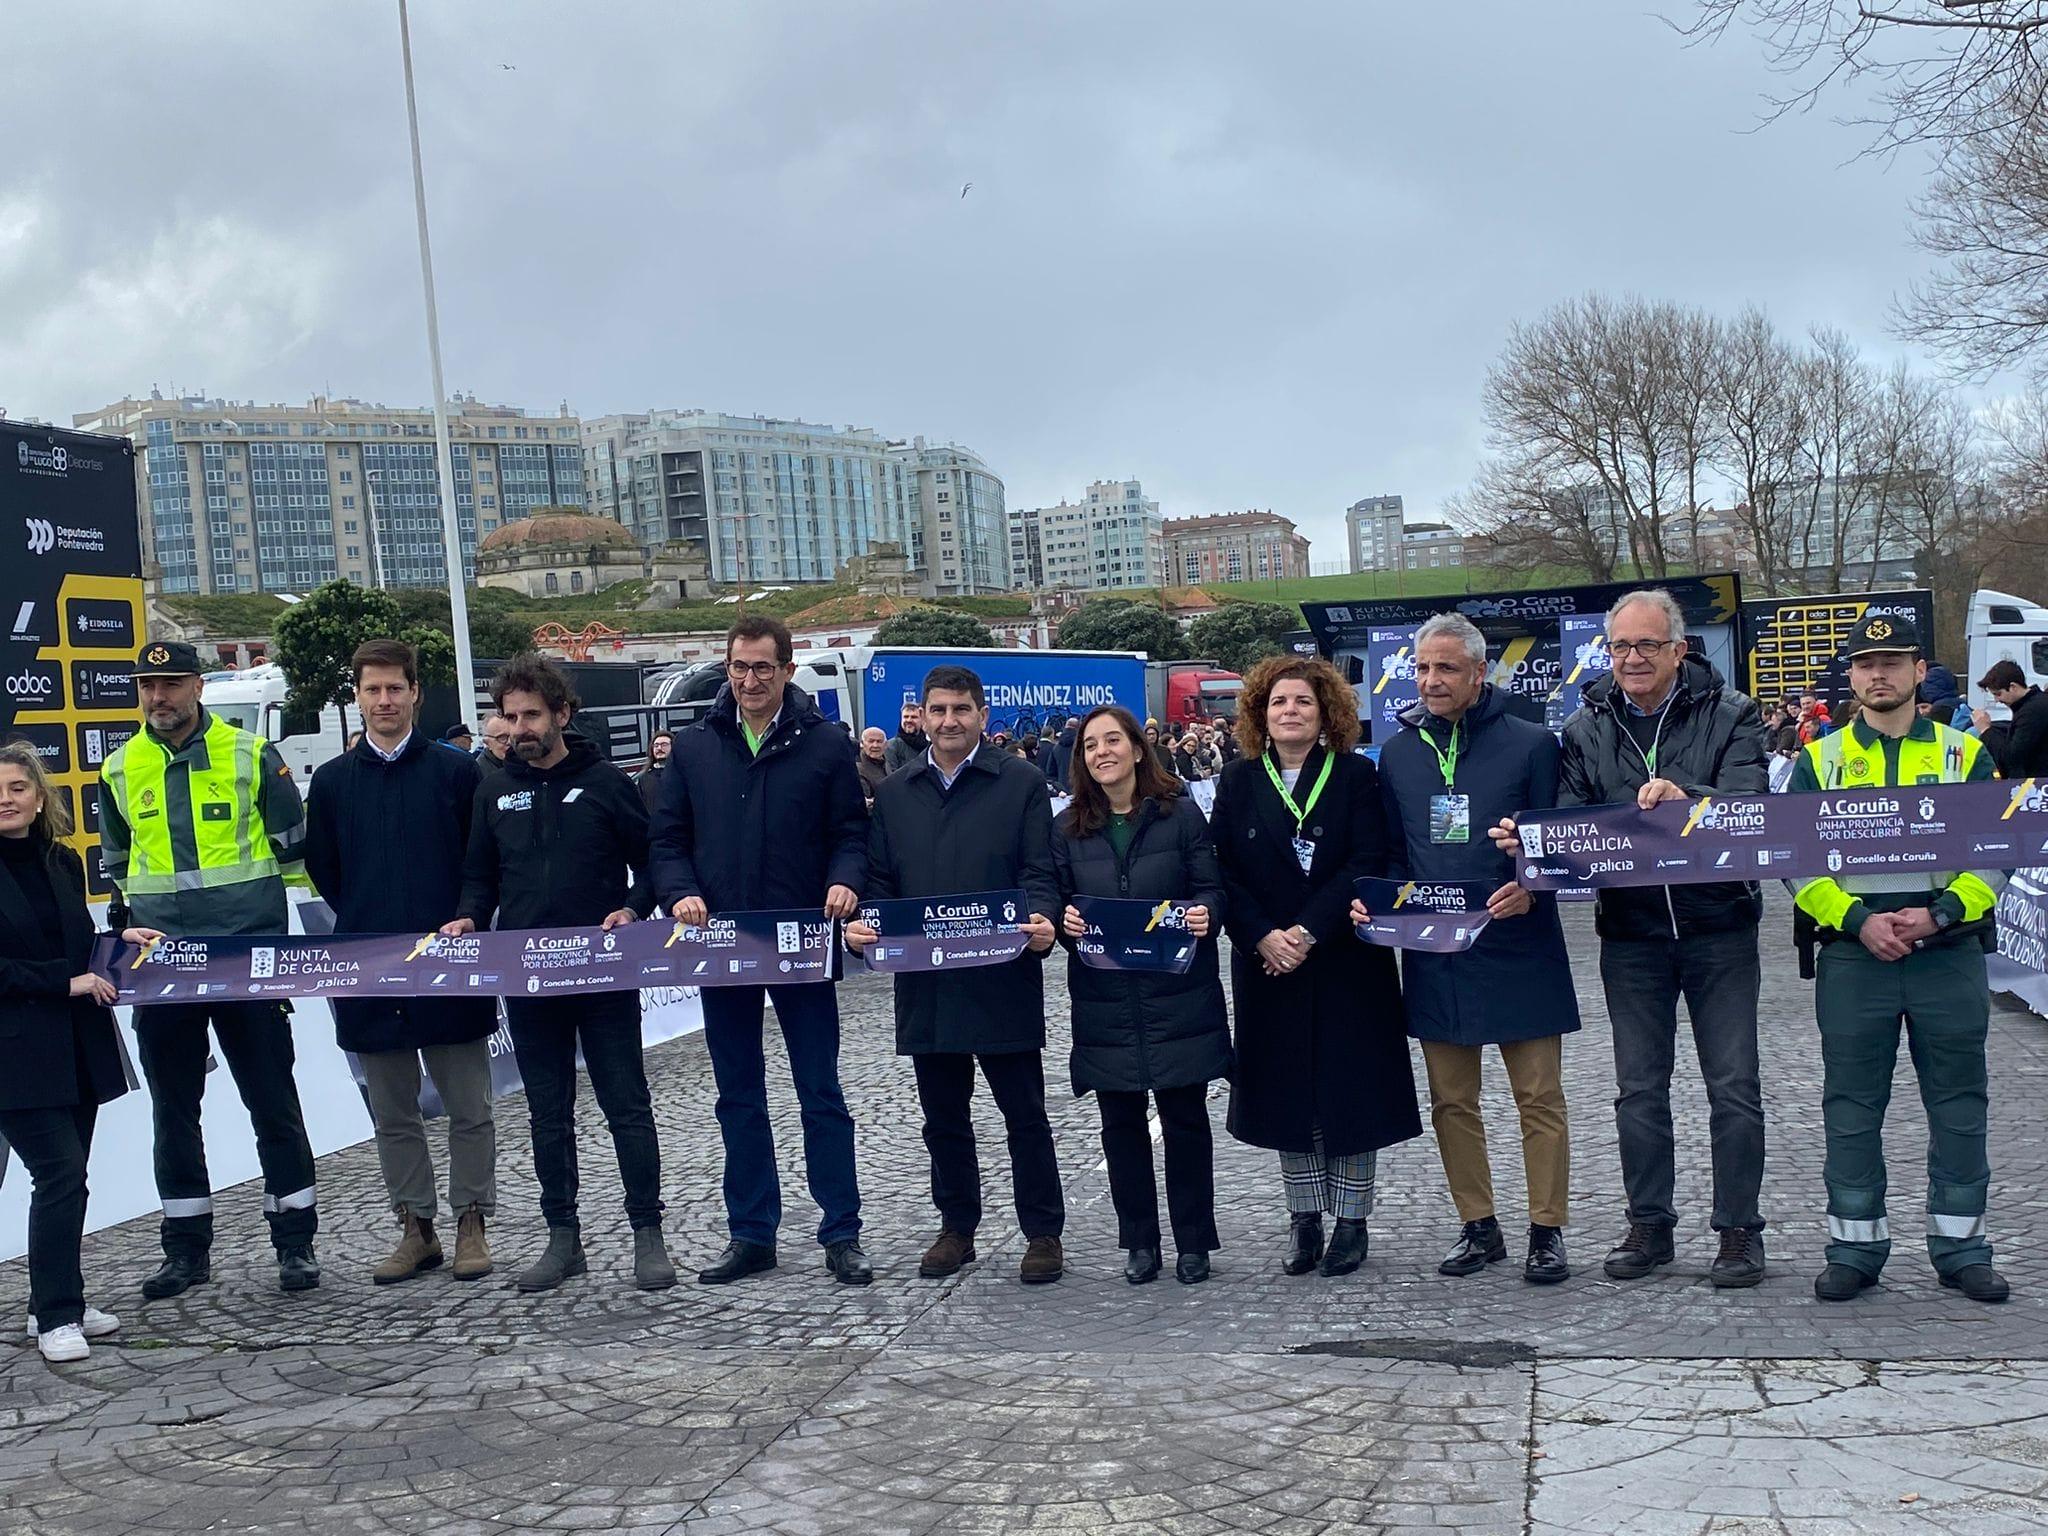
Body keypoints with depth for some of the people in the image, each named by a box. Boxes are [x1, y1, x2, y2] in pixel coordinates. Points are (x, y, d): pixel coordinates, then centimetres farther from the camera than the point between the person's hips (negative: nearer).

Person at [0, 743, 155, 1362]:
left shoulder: (62, 863, 11)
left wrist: (118, 939, 3)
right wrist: (64, 981, -16)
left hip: (77, 1047, 6)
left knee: (65, 1176, 10)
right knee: (60, 1173, -11)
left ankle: (56, 1304, 22)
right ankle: (56, 1317, 0)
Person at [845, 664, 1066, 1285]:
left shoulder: (1022, 784, 0)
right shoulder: (894, 794, 11)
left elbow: (1039, 873, -4)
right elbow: (879, 879, 12)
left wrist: (1041, 920, -23)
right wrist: (861, 925, -7)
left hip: (1003, 979, -4)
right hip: (925, 983, 4)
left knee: (1025, 1113, 5)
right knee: (943, 1117, 14)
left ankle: (1043, 1233, 17)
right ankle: (956, 1228, 28)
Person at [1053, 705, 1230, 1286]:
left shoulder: (1181, 814, 0)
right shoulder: (1068, 828, 7)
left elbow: (1212, 889, 0)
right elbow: (1059, 901, 9)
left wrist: (1204, 913, -20)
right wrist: (1064, 919, -13)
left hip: (1178, 996, -2)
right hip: (1105, 999, 2)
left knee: (1185, 1118, 4)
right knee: (1121, 1122, 8)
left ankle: (1193, 1243, 18)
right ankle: (1139, 1242, 21)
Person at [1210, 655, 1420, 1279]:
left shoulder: (1356, 775, 0)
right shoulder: (1239, 781, 5)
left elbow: (1367, 864, -9)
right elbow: (1223, 871, 0)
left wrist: (1309, 933, -18)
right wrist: (1264, 937, -14)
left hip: (1345, 962, -2)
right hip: (1265, 963, 2)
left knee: (1351, 1088, 2)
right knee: (1285, 1091, 7)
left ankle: (1351, 1219, 14)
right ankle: (1303, 1220, 18)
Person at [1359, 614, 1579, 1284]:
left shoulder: (1530, 744, -2)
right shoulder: (1398, 754, 10)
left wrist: (1529, 890, -21)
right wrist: (1373, 900, -3)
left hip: (1518, 950, -4)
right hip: (1432, 956, 4)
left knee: (1539, 1098, 2)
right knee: (1452, 1102, 10)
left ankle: (1547, 1231, 14)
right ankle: (1478, 1227, 22)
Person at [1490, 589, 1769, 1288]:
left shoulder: (1730, 715, -4)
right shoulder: (1586, 726, 4)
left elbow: (1749, 806, -17)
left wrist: (1686, 799, -37)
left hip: (1718, 924, -2)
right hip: (1630, 932, 3)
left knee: (1733, 1086, 4)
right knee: (1639, 1089, 10)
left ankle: (1739, 1230, 16)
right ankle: (1649, 1226, 23)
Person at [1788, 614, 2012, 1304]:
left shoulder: (1965, 754, 7)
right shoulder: (1819, 760, 6)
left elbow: (1997, 853, 3)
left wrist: (1939, 913, -13)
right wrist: (1859, 919, -13)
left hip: (1949, 955, 1)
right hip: (1853, 956, 0)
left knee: (1959, 1105, 7)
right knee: (1852, 1108, 4)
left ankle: (1961, 1246, 19)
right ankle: (1855, 1246, 15)